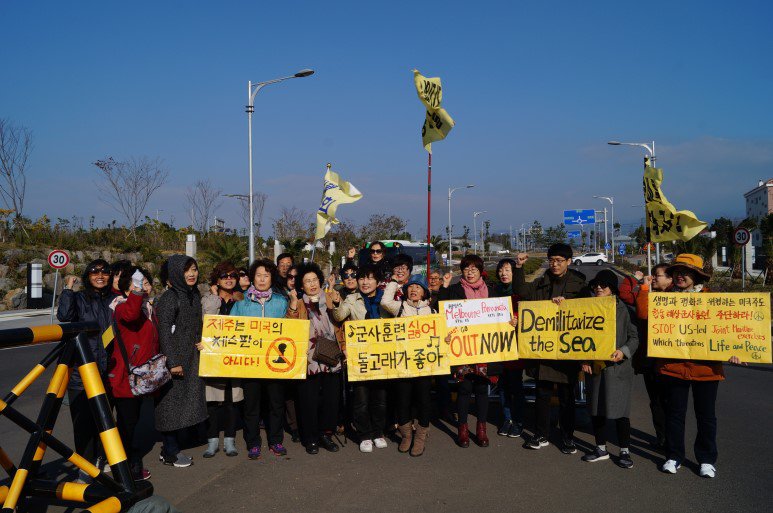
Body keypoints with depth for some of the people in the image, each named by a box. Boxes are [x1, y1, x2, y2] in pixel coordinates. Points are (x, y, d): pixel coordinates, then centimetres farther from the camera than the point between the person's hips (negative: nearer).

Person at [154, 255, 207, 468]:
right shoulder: (169, 298, -14)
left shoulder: (194, 295, 10)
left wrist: (200, 341, 6)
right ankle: (170, 453, 14)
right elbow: (164, 332, -18)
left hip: (191, 359, 8)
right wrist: (173, 362, -20)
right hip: (174, 360, -8)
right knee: (172, 404, 1)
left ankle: (172, 449, 25)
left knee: (186, 405, 12)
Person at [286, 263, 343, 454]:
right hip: (309, 359, -2)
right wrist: (293, 303, -15)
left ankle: (326, 434, 20)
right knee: (309, 400, -2)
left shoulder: (329, 299, 12)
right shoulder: (299, 304, 8)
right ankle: (311, 439, 13)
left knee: (332, 398, 4)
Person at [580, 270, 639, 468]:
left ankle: (625, 451, 17)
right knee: (596, 409, 11)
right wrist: (584, 361, 6)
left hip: (618, 368, -4)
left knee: (620, 409, 1)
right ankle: (601, 449, 26)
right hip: (595, 367, 5)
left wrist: (624, 352, -18)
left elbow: (634, 337, -2)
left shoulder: (623, 309, -5)